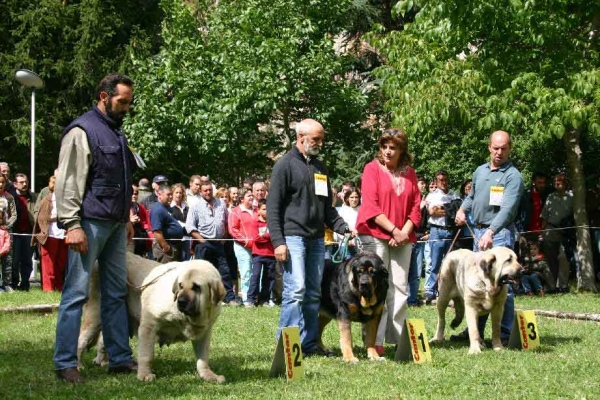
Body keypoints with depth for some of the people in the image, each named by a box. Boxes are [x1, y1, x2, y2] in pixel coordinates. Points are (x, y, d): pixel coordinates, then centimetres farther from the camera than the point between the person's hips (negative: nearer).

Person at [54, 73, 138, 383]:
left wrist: (126, 219, 20)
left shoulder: (116, 132, 17)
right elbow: (68, 181, -14)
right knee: (76, 293, -6)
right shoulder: (82, 130, -9)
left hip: (115, 225, 9)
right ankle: (65, 363, -2)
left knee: (116, 293, 9)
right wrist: (72, 224, -20)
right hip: (90, 224, -9)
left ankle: (120, 358, 14)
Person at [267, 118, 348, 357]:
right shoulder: (285, 165, -3)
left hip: (317, 239, 7)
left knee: (313, 293, 7)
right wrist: (278, 241, -15)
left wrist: (344, 229, 8)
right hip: (293, 237, -7)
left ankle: (309, 344, 11)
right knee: (296, 290, -14)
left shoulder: (320, 167, 18)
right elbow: (273, 207, -7)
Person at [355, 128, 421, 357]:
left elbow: (416, 207, 9)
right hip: (376, 235, -4)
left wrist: (405, 231, -7)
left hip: (402, 237, 4)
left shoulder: (409, 173, 11)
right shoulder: (372, 169, -1)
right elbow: (370, 206, -9)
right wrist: (394, 230, -14)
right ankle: (374, 342, -6)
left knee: (400, 289, 4)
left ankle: (398, 338, 8)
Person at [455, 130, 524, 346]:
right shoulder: (480, 171, 14)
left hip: (499, 233, -7)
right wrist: (462, 209, 8)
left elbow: (507, 209, -21)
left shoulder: (513, 176, -9)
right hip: (478, 231, 8)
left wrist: (490, 232, -32)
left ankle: (504, 334, -5)